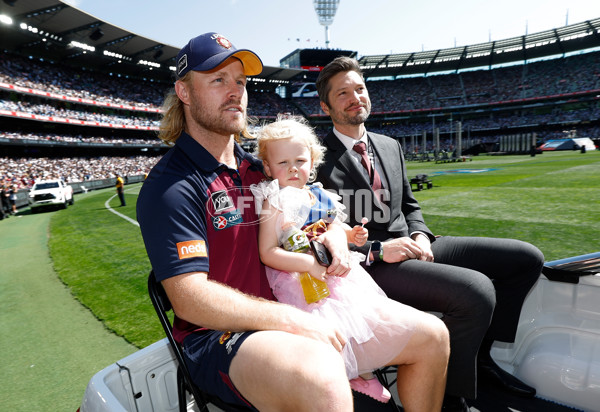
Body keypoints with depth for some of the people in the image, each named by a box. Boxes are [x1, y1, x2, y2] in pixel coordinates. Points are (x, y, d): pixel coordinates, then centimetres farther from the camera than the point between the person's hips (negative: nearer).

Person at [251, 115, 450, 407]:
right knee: (432, 337, -10)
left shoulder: (319, 195, 17)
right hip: (315, 294, -8)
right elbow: (267, 253, -11)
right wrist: (311, 264, -22)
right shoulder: (275, 202, -4)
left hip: (344, 280, 9)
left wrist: (351, 235, 10)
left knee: (435, 335, 10)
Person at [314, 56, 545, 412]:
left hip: (411, 246, 8)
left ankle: (480, 355, 18)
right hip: (368, 264, -8)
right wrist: (377, 249, -20)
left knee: (526, 257, 6)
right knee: (477, 290, -29)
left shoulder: (391, 146, 14)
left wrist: (420, 236, -1)